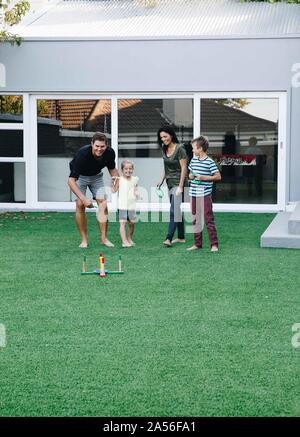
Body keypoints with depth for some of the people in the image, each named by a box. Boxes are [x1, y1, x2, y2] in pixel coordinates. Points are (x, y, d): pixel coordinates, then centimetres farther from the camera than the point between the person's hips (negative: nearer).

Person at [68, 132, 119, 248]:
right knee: (80, 205, -16)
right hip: (80, 176, -3)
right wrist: (83, 199, -45)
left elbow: (112, 168, 0)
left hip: (96, 175, 3)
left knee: (103, 203, -10)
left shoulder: (110, 153, -25)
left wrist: (115, 177, -21)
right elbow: (71, 180, -39)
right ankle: (84, 239, -6)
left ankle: (103, 238, -3)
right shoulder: (82, 154, -39)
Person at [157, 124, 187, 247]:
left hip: (178, 183, -8)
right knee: (177, 211, 11)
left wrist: (180, 186, -18)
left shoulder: (179, 149, -14)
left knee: (174, 211, -13)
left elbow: (184, 168, -15)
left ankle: (169, 238, -17)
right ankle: (181, 237, 17)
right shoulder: (165, 149, 9)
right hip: (170, 183, 8)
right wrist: (162, 180, 12)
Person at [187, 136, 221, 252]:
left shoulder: (209, 162, -9)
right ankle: (197, 243, 20)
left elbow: (218, 176, -10)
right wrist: (190, 176, 1)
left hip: (205, 194, -7)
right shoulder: (193, 160, 11)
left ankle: (214, 244, 0)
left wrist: (204, 178, -17)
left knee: (208, 219, -5)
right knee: (195, 220, 12)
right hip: (193, 194, 7)